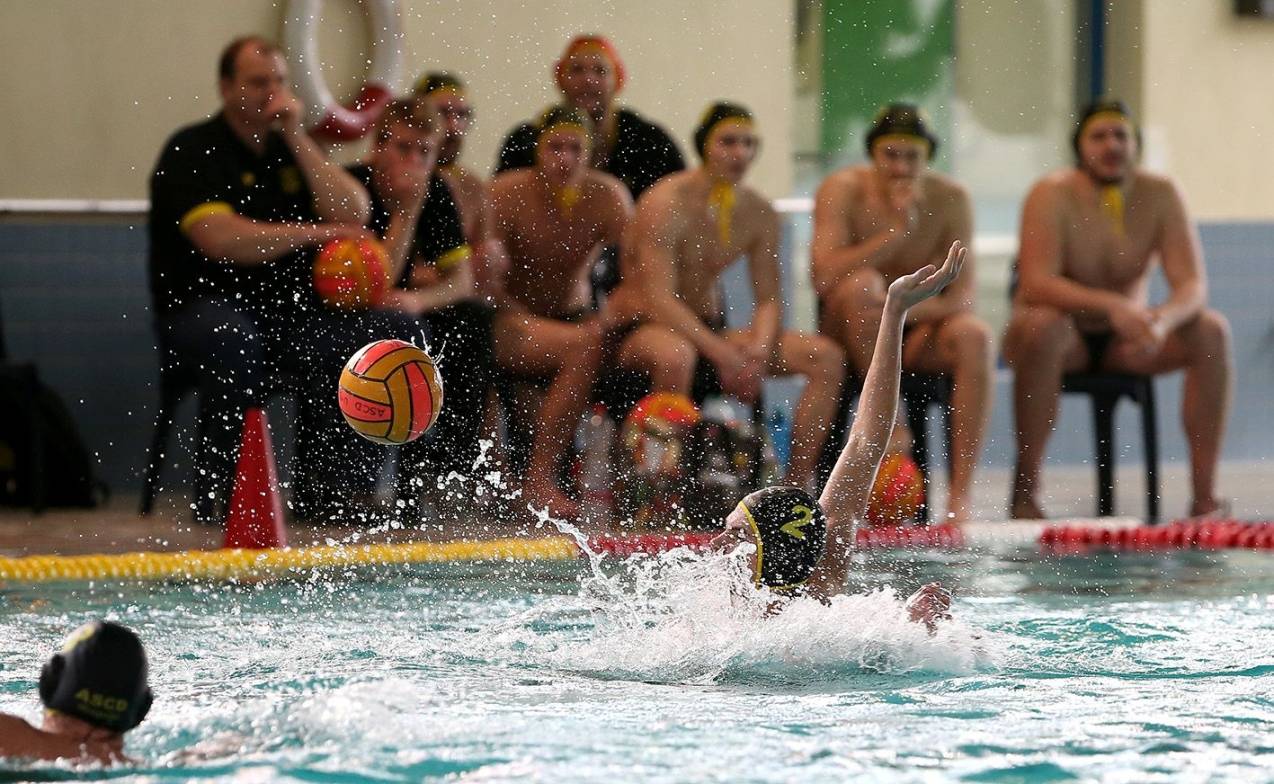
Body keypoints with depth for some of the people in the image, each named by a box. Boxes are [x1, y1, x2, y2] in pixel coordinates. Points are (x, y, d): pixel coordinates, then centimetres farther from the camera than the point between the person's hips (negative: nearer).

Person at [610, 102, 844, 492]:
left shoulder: (759, 212, 3)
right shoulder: (665, 204, -17)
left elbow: (769, 300, 2)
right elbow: (660, 299, -25)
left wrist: (757, 349, -21)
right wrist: (722, 354, -33)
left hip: (710, 329, 7)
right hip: (641, 328, -7)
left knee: (825, 357, -9)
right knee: (675, 356, -44)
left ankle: (798, 480, -11)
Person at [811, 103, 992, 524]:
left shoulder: (950, 200, -5)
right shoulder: (842, 191, -10)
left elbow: (962, 296, -11)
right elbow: (824, 276, -25)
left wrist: (914, 310, -32)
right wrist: (897, 231, -28)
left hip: (919, 330, 2)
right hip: (852, 331, -2)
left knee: (974, 335, -29)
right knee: (862, 283, -33)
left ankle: (961, 492, -33)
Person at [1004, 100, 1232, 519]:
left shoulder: (1160, 195, -7)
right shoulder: (1053, 196, -16)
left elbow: (1193, 286, -13)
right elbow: (1036, 284, -29)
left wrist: (1164, 319, -37)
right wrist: (1112, 306, -43)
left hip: (1126, 343, 3)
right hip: (1066, 339, -3)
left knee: (1212, 331, -21)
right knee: (1041, 326, -38)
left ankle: (1205, 493, -23)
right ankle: (1024, 489, -33)